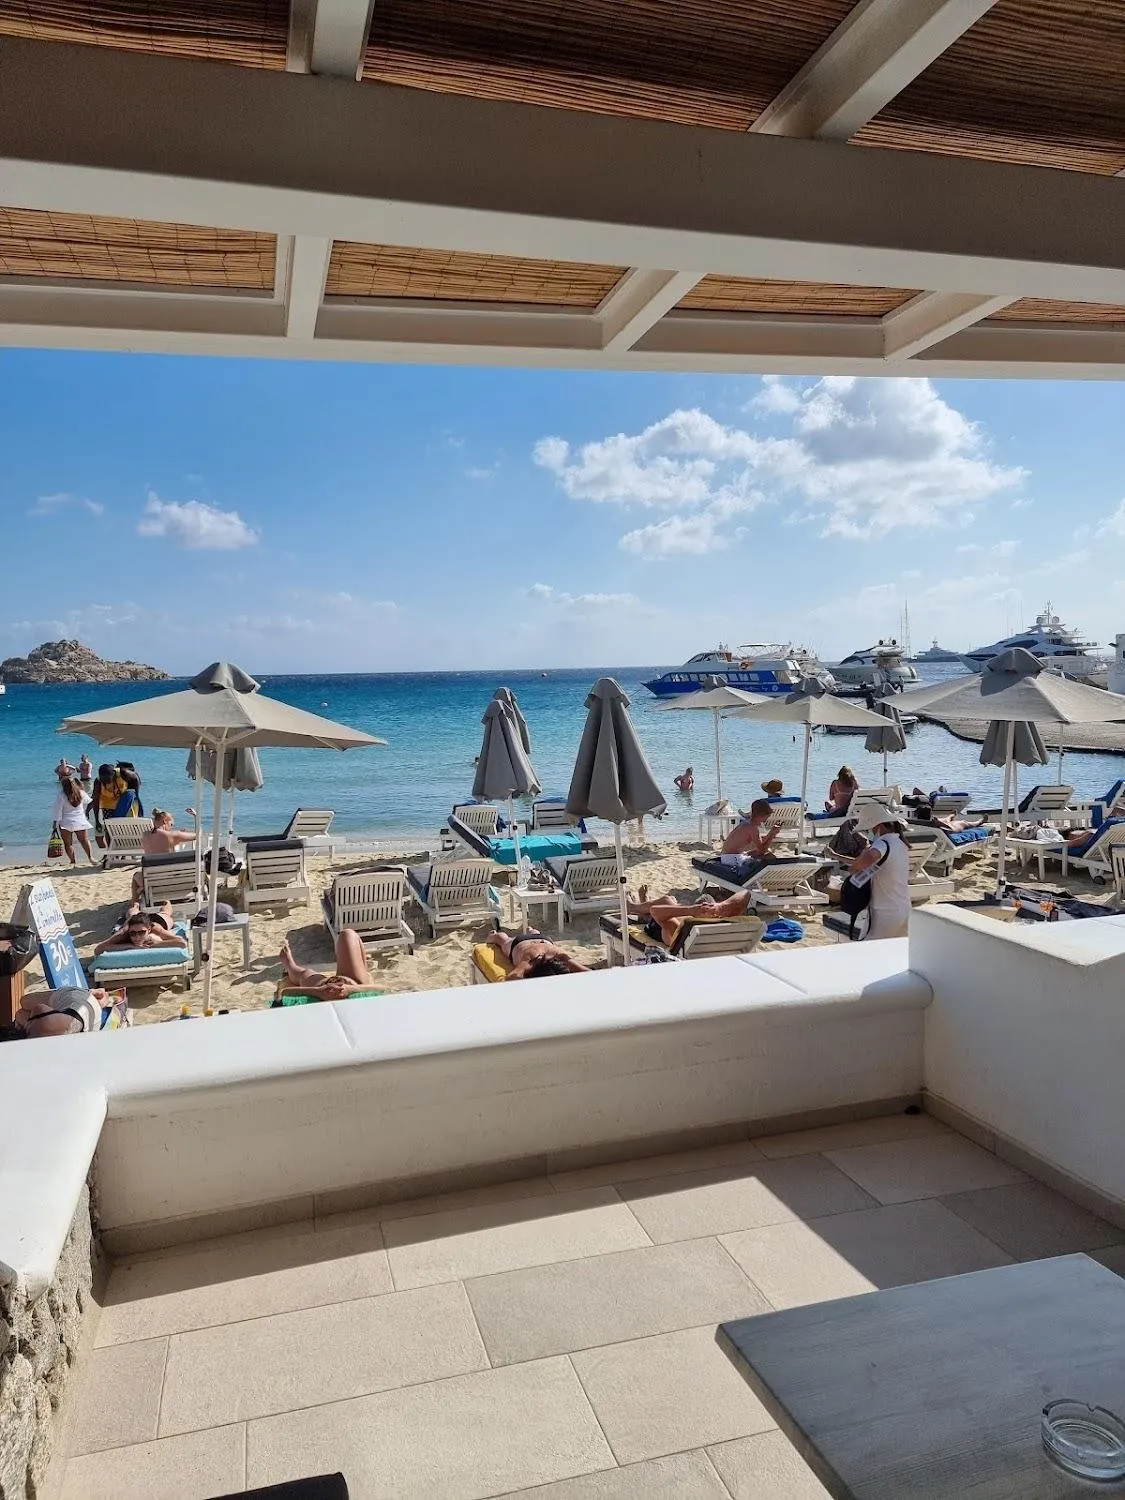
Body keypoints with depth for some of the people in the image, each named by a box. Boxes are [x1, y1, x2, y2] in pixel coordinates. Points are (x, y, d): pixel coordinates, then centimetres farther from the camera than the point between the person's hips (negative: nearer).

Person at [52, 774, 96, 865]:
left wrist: (55, 823, -3)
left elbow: (57, 811, -10)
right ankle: (91, 857, 1)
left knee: (68, 843, 6)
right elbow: (89, 803, 17)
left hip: (66, 823, -3)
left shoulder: (61, 796, -12)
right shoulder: (81, 793, 0)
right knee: (85, 840, 12)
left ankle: (73, 861, 2)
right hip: (81, 822, 3)